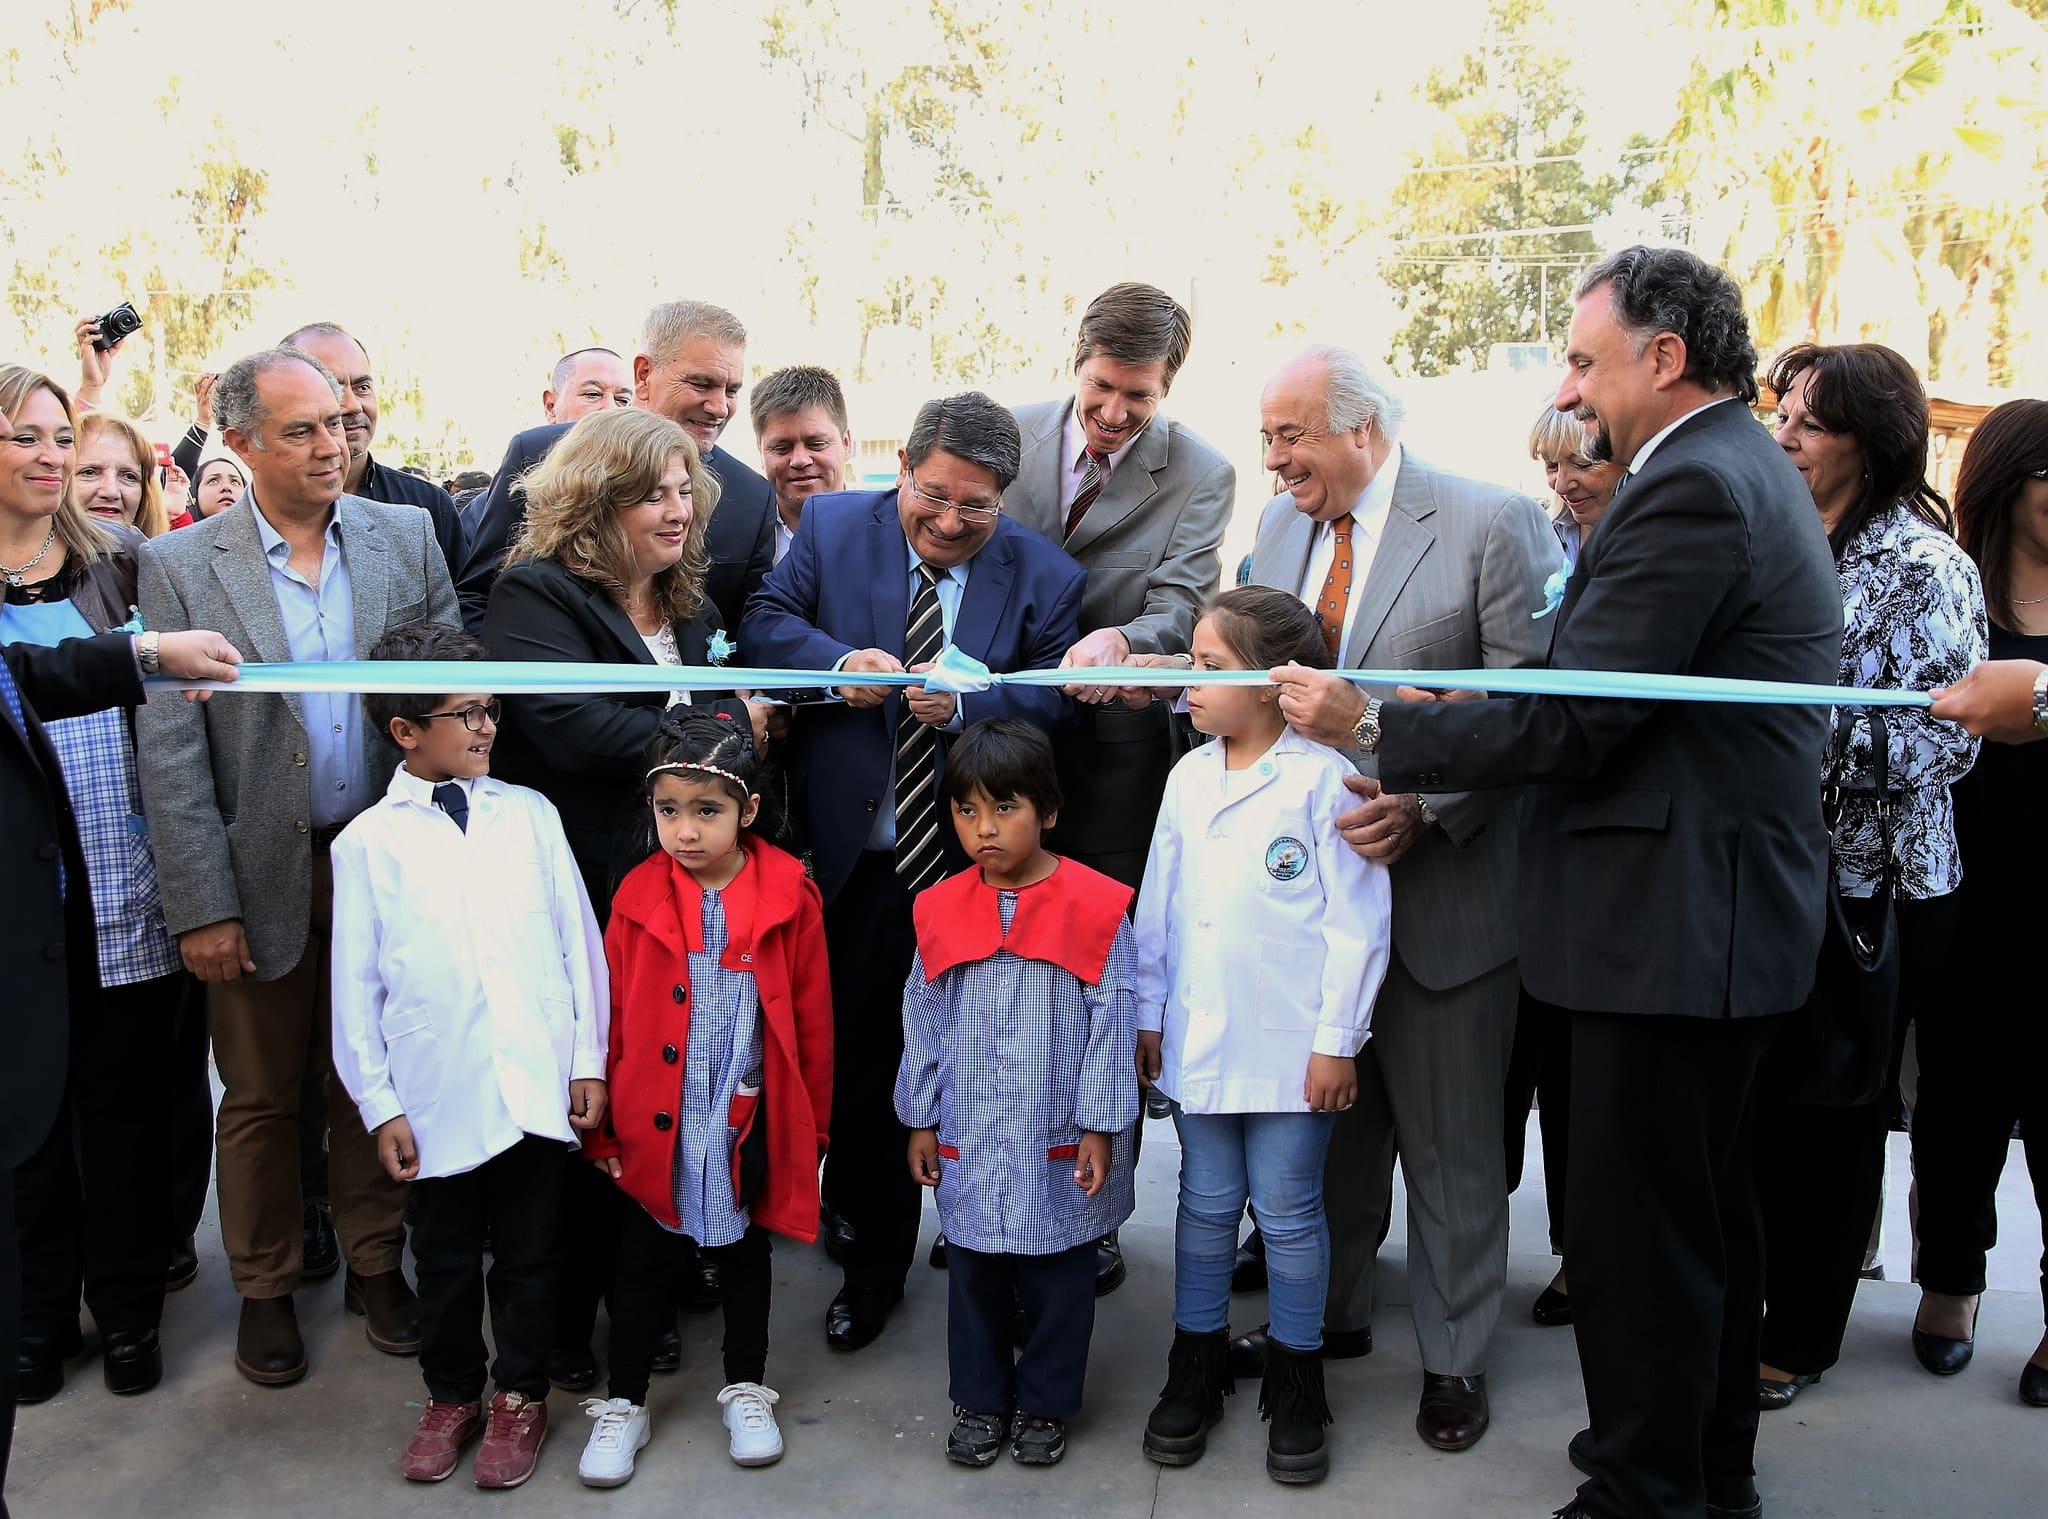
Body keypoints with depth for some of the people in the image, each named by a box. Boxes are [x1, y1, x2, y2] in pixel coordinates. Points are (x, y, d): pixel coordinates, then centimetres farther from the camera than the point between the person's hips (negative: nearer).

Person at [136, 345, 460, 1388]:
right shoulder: (179, 567, -5)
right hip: (262, 875, -1)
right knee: (261, 1095, 13)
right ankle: (265, 1289, 31)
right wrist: (202, 905, -10)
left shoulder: (406, 538, 1)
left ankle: (375, 1263, 32)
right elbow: (169, 752, -7)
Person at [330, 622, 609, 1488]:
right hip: (439, 1100, -1)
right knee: (446, 1258, 16)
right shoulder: (367, 843, -1)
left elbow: (577, 941, 4)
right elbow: (356, 986, 1)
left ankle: (520, 1396, 33)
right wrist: (378, 1105, -1)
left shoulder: (528, 814, 2)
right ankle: (451, 1395, 36)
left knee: (528, 1253, 13)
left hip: (537, 1087, 1)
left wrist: (587, 1058, 2)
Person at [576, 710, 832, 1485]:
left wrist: (812, 1123, 1)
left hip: (748, 1124, 0)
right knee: (644, 1263, 14)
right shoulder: (638, 897, -7)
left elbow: (811, 1021, -3)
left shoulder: (790, 898, -10)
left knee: (744, 1255, 18)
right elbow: (613, 1019, -2)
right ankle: (623, 1403, 31)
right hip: (653, 1124, 1)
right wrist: (602, 1127, -1)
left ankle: (745, 1389, 37)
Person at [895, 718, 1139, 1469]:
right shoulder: (940, 913, -1)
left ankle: (1045, 1405, 30)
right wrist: (921, 1121, 8)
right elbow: (922, 1023, 7)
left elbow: (1111, 1024, -7)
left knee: (1058, 1280, 11)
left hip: (1060, 1144, -2)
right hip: (968, 1143, 3)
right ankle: (979, 1400, 33)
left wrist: (1099, 1128, -8)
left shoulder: (1096, 909, -10)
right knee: (974, 1274, 15)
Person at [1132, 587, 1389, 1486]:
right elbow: (1158, 906, 11)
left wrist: (1337, 1040, -9)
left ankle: (1296, 1381, 25)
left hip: (1290, 1046, -4)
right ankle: (1197, 1364, 30)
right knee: (1206, 1204, 15)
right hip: (1198, 1038, 4)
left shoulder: (1322, 779, -11)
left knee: (1288, 1211, 7)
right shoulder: (1188, 779, 5)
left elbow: (1357, 922, -10)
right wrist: (1148, 1016, 11)